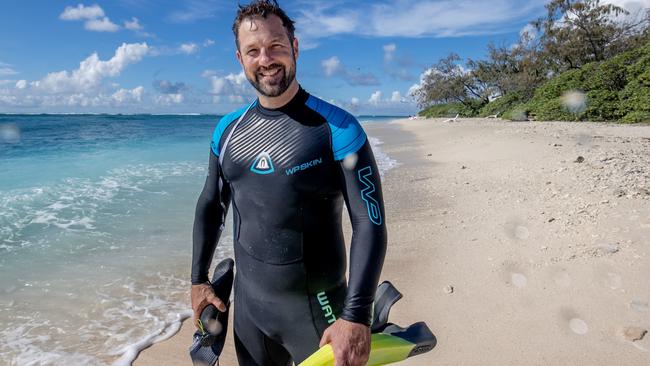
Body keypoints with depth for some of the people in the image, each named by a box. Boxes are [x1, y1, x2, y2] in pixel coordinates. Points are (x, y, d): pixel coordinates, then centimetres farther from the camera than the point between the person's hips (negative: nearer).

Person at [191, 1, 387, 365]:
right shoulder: (228, 130, 0)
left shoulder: (337, 129, -16)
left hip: (316, 309, -4)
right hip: (247, 303, 5)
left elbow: (370, 222, -18)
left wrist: (356, 317, -23)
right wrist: (199, 279, 10)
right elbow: (211, 205, 10)